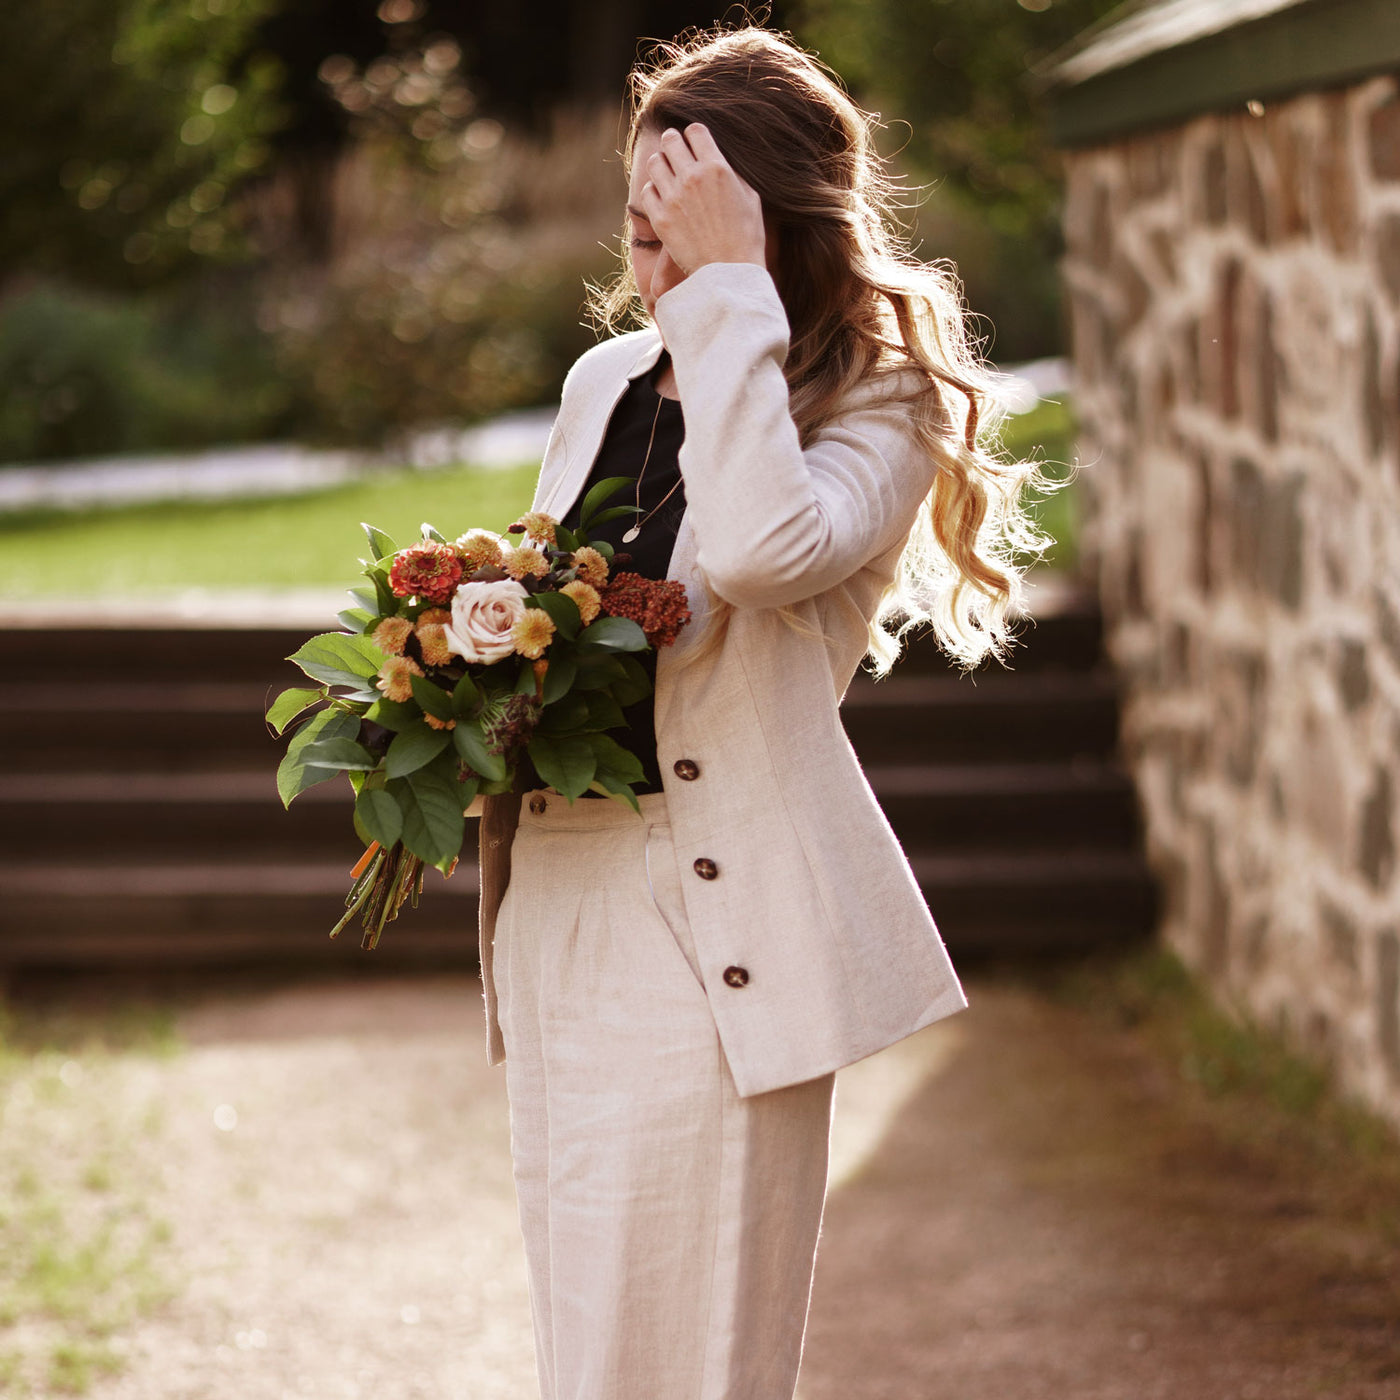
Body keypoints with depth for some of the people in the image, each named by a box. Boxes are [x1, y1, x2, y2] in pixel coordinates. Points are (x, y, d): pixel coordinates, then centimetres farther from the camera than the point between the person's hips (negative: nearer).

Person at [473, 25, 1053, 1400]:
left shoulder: (881, 410, -7)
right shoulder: (605, 380, 13)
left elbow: (763, 550, -29)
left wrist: (729, 291, -23)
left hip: (714, 929, -7)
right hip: (556, 905, 7)